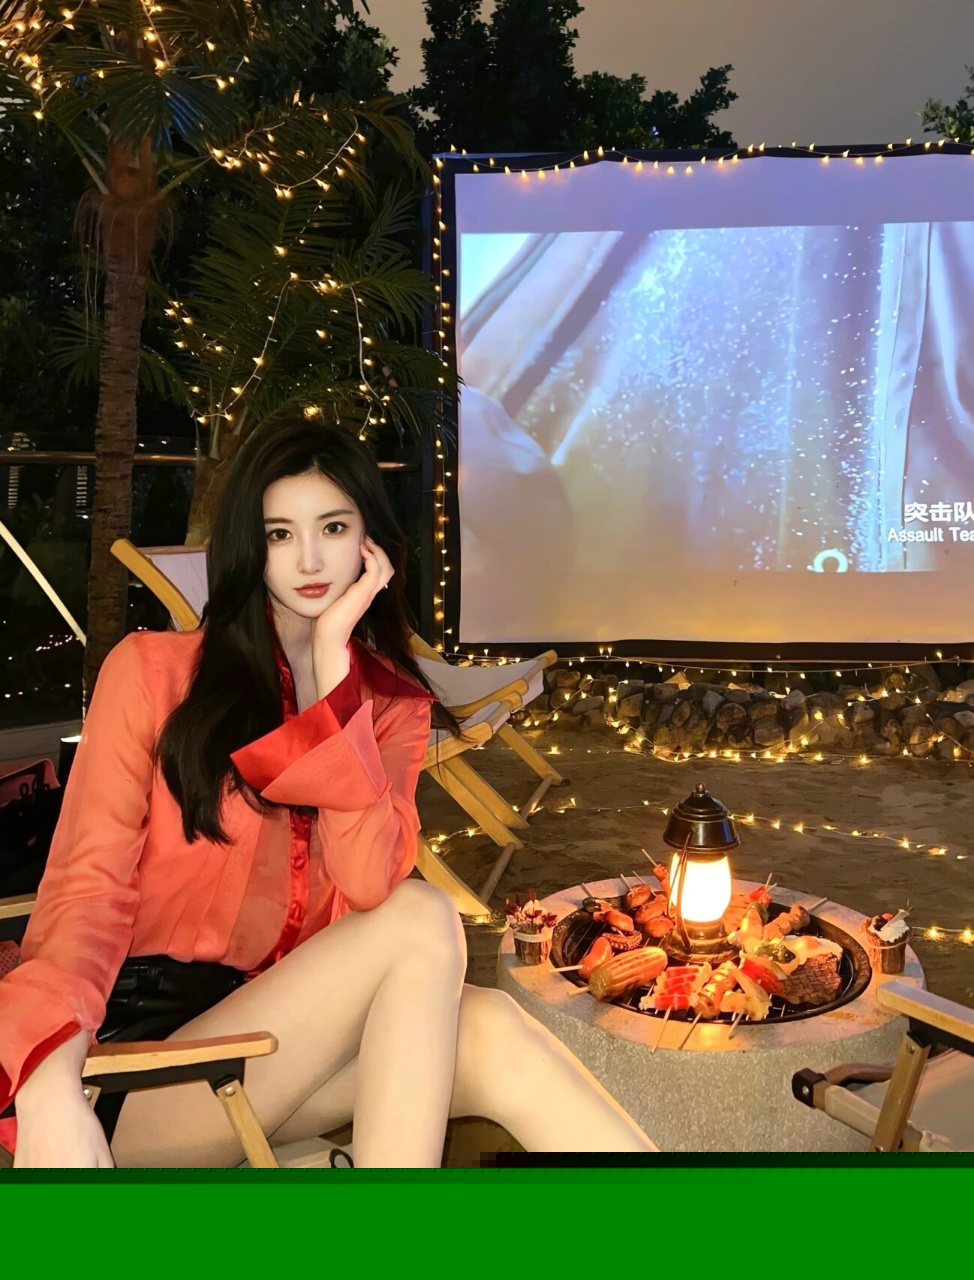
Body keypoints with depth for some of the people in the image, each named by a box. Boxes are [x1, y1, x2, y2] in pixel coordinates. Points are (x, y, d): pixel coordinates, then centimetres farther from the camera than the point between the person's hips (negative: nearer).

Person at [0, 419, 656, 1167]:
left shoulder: (394, 706, 8)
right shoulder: (152, 670, 0)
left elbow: (372, 887, -11)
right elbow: (90, 883, -9)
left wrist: (333, 662, -11)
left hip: (288, 1042, 3)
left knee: (486, 1033, -27)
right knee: (422, 921, -25)